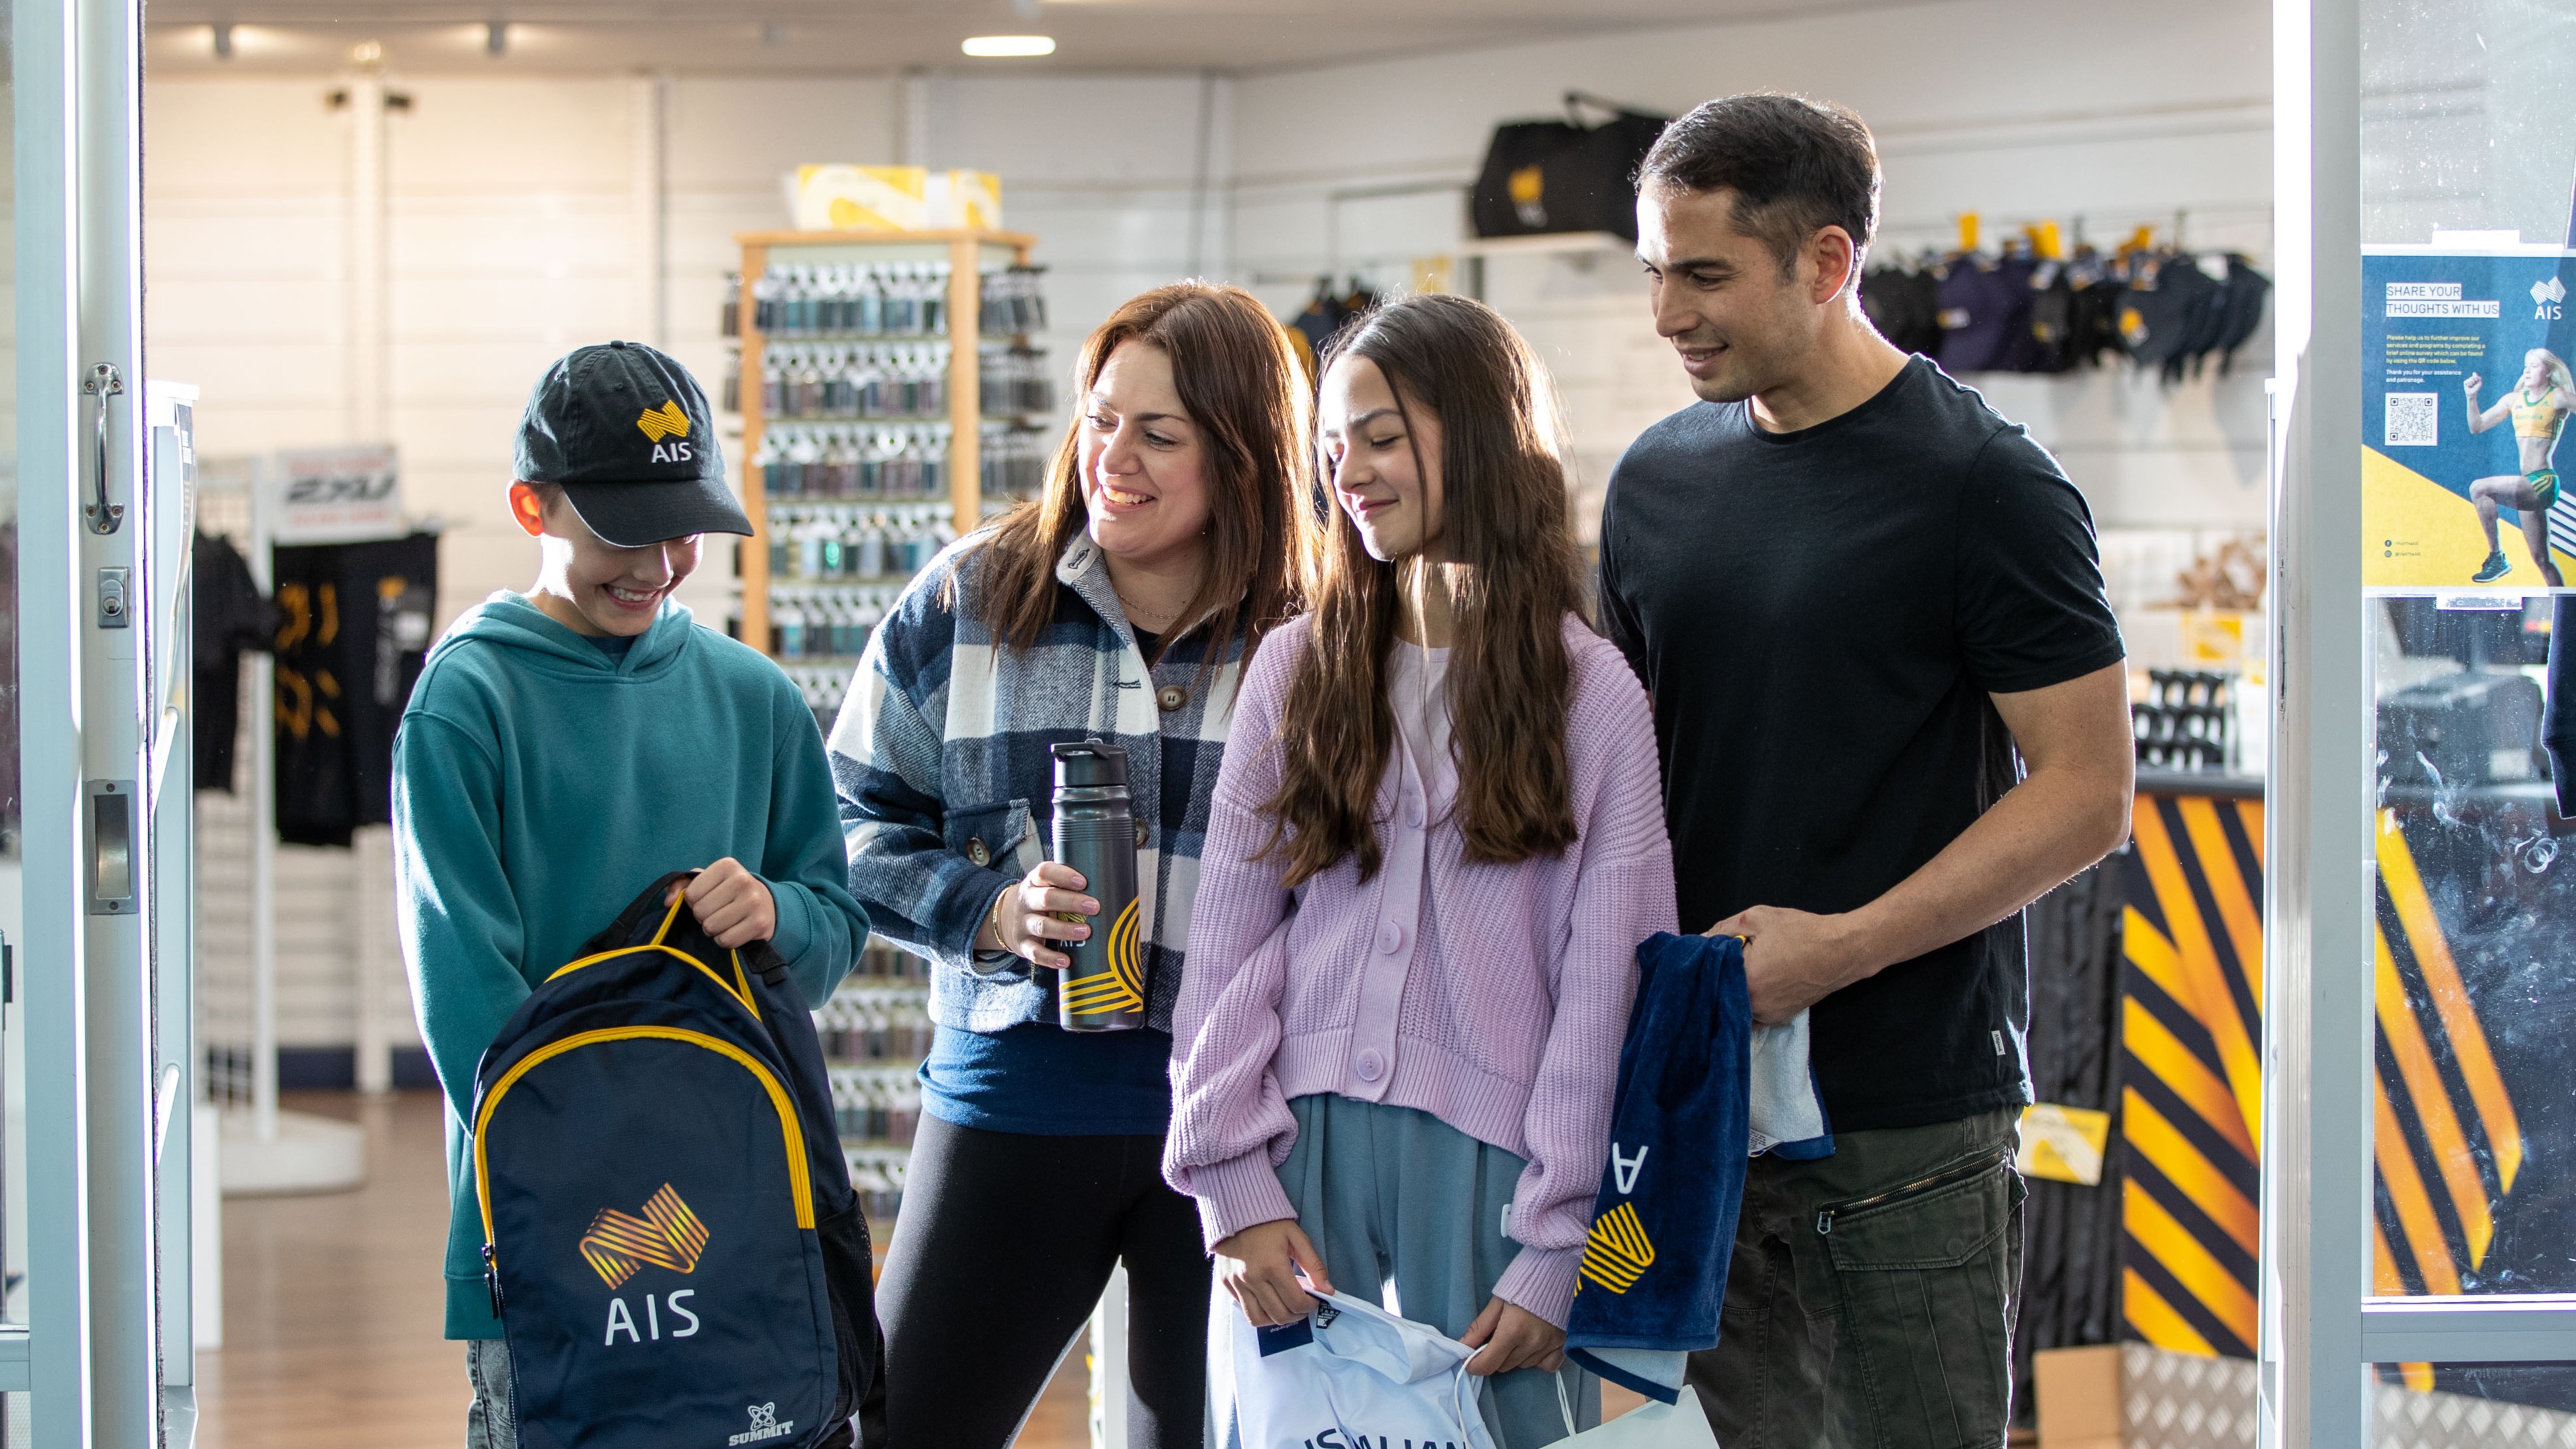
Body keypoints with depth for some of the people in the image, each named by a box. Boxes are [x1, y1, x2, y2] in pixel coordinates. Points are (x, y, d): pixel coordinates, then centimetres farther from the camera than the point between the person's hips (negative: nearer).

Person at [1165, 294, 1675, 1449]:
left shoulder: (1593, 696, 1)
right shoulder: (1297, 670, 8)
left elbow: (1607, 990, -2)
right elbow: (1228, 947, 5)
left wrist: (1555, 1252, -8)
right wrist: (1235, 1189, -5)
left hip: (1488, 1156, -2)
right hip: (1303, 1141, 2)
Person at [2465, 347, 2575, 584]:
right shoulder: (2514, 400, 14)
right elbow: (2476, 426, 15)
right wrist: (2472, 397, 3)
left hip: (2543, 482, -7)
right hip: (2529, 486, 7)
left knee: (2479, 488, -23)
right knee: (2541, 559, 9)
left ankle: (2496, 557, -15)